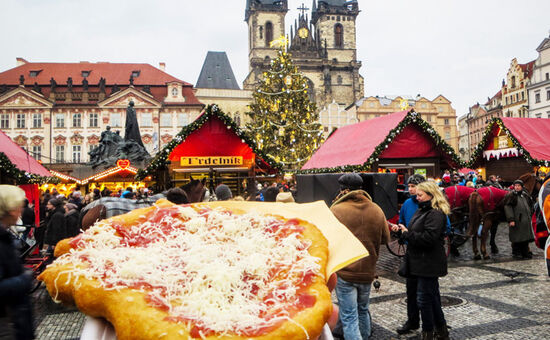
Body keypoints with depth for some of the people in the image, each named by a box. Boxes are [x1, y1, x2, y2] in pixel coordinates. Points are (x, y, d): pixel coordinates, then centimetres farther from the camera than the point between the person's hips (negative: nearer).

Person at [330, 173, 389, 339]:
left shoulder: (335, 210, -15)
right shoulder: (377, 210, -1)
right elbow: (385, 238, 7)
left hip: (344, 272, -5)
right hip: (367, 271, 5)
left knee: (349, 317, 2)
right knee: (363, 310, 25)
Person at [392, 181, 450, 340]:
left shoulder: (435, 214, -18)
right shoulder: (422, 210, 14)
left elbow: (428, 238, -27)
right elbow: (417, 232, 17)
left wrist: (407, 234, -18)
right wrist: (402, 230, 1)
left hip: (428, 264, -10)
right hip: (421, 262, 10)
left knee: (423, 298, -3)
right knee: (432, 296, 19)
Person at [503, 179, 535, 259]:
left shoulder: (525, 195, 13)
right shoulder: (511, 195, -6)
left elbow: (530, 206, 26)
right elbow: (507, 207, -13)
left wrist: (530, 216, 18)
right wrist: (511, 219, -20)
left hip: (526, 220, 6)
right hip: (516, 220, -6)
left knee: (526, 237, 10)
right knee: (517, 238, -1)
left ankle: (525, 252, 20)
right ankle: (516, 252, 10)